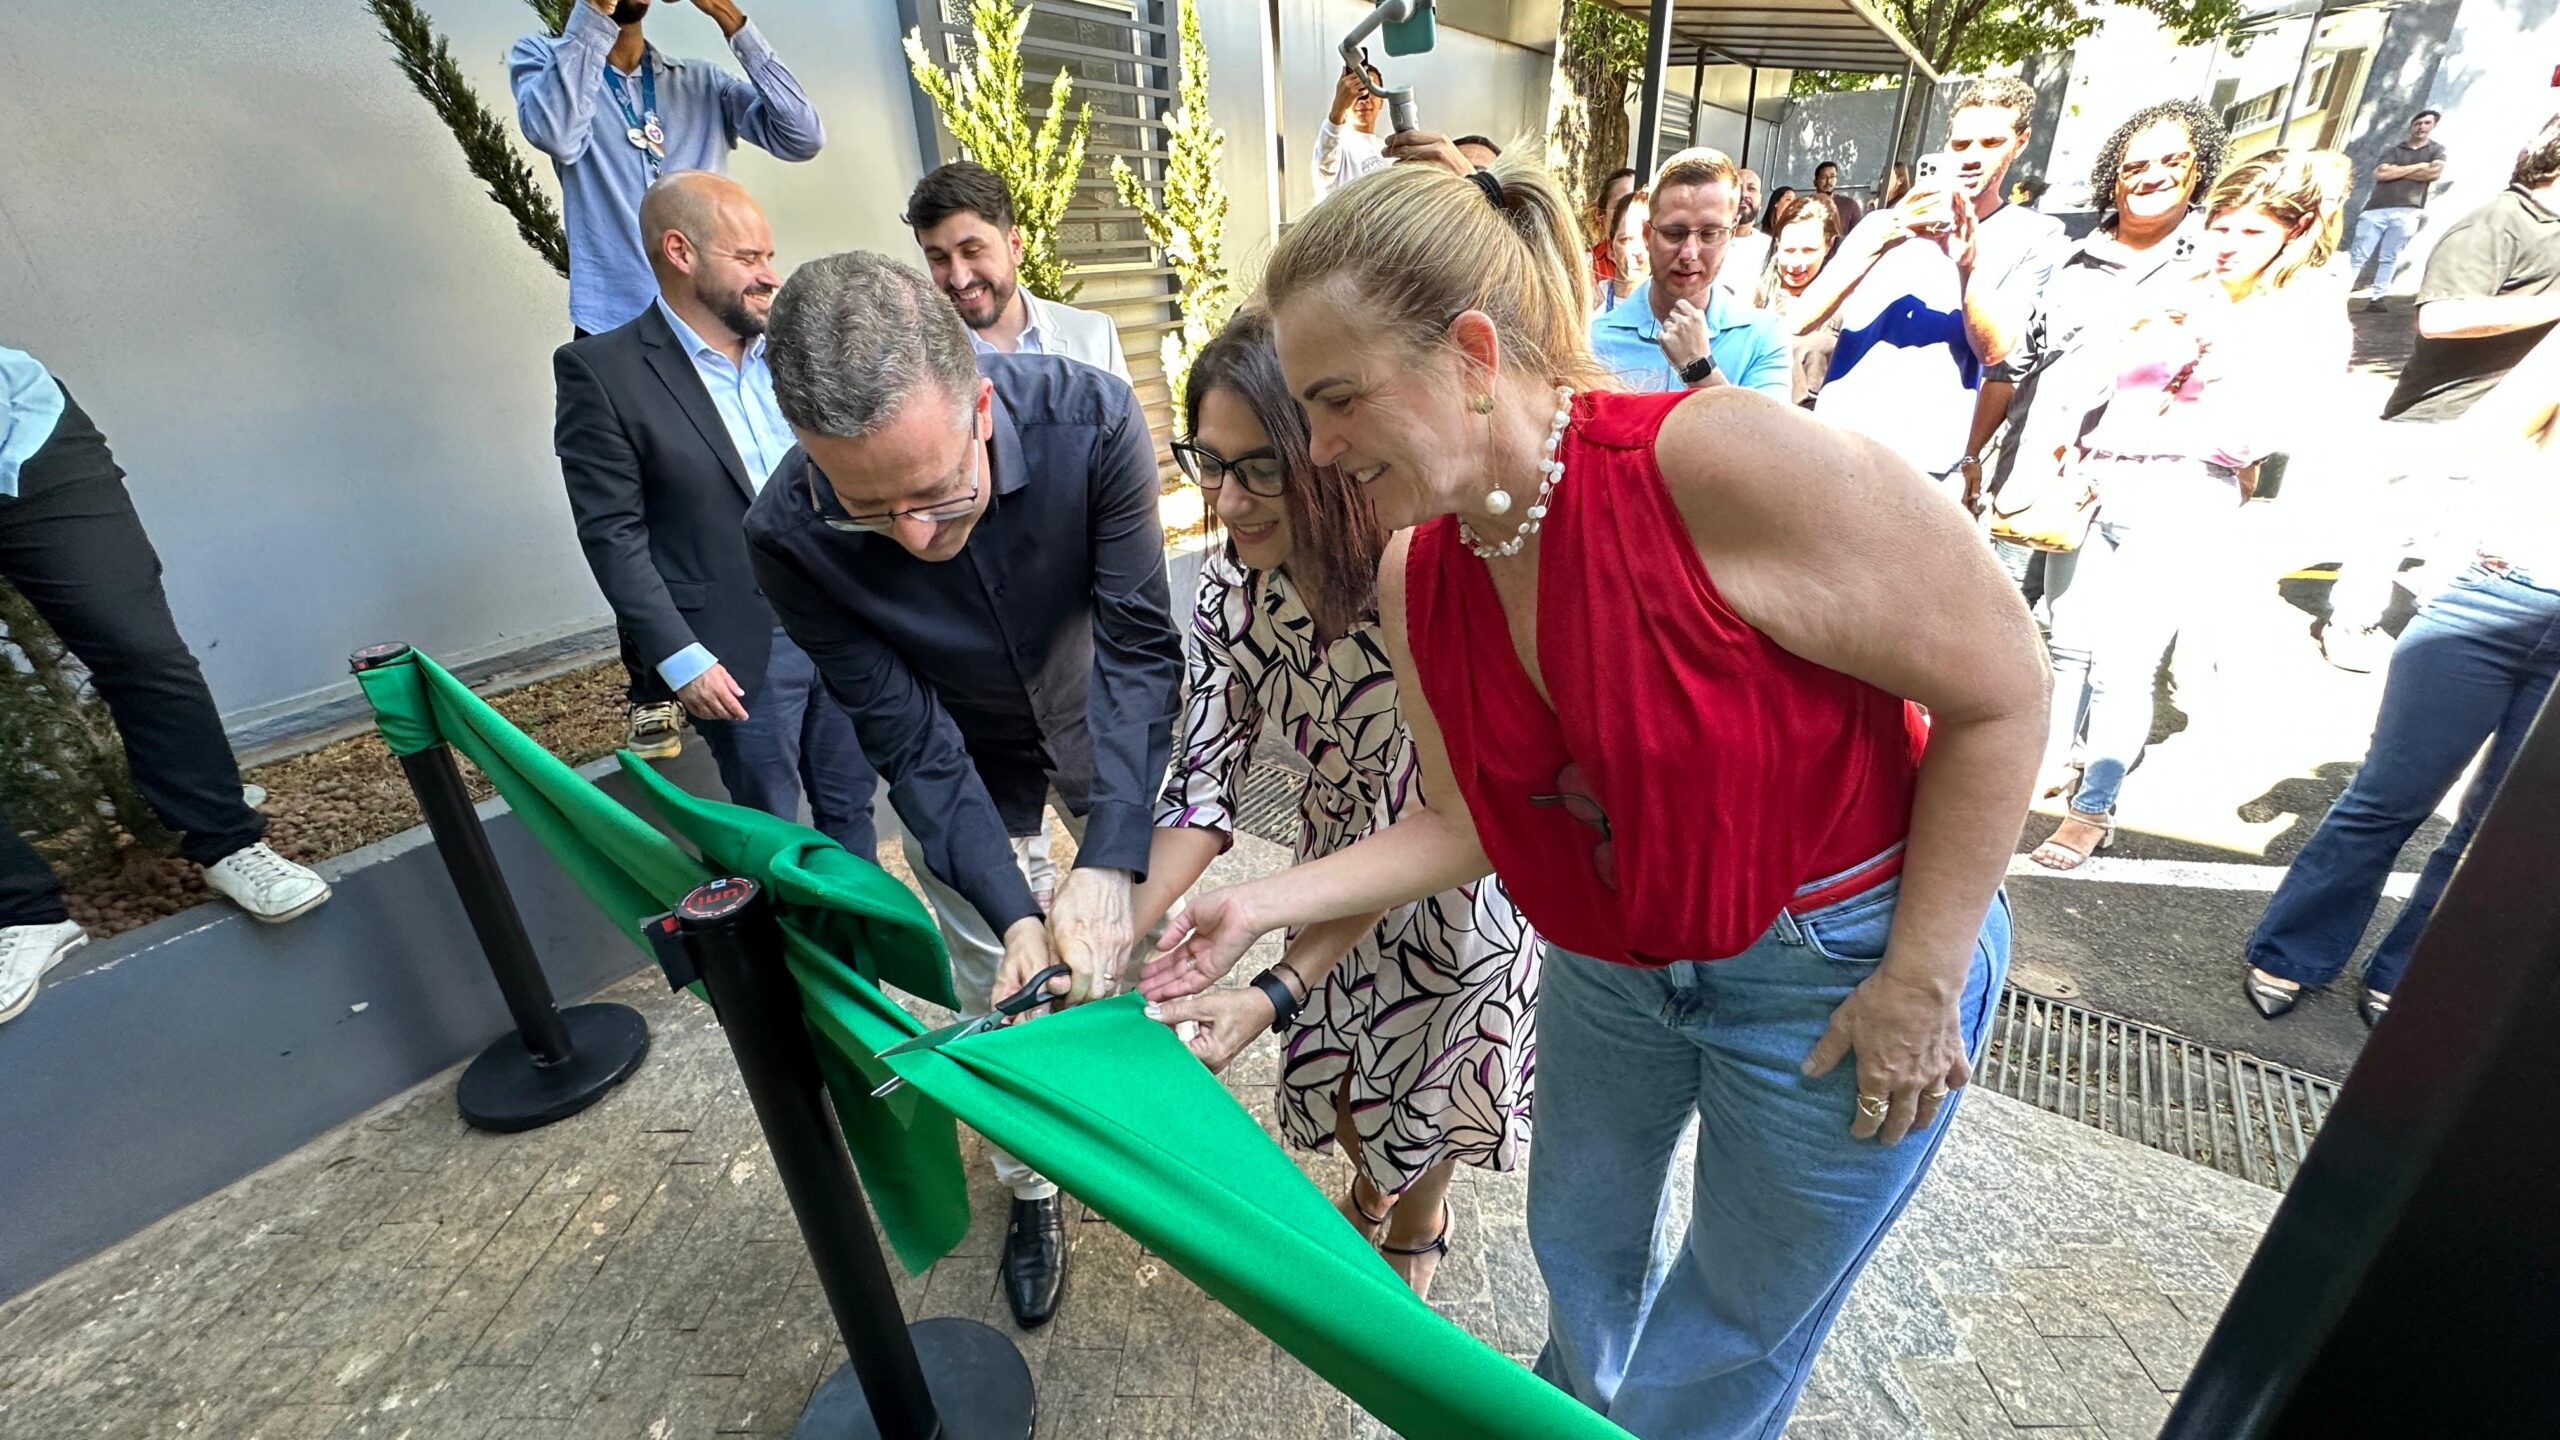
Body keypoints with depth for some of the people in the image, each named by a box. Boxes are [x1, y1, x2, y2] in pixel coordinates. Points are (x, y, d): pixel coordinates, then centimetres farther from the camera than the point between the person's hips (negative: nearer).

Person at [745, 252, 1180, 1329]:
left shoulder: (1090, 419, -33)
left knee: (1130, 943, 13)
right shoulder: (787, 537, -30)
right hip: (960, 770, 0)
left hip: (1100, 730, 0)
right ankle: (1031, 1188, 39)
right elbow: (909, 740, -23)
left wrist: (1108, 863, -39)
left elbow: (1137, 645, -30)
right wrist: (1012, 912, -32)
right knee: (996, 996, 11)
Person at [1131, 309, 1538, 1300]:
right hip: (1340, 852, 4)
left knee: (1422, 1084, 19)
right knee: (1333, 1076, 22)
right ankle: (1371, 1184, 59)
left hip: (1468, 873, -4)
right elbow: (1204, 780, -18)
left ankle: (1417, 1228, 55)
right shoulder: (1235, 581, -19)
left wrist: (1274, 996, -37)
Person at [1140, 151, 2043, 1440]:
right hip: (1608, 965, 6)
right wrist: (1264, 904, -9)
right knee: (1580, 1240, 27)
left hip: (1836, 964, -5)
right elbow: (1467, 821, -2)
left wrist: (1922, 978, -16)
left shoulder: (1724, 464, -30)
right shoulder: (1415, 577, -9)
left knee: (1738, 1324, 17)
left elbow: (1998, 692, -19)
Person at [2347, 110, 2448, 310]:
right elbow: (2380, 173, -1)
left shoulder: (2436, 149, 17)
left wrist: (2396, 171, 3)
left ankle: (2376, 298, -5)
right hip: (2376, 209, 0)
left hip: (2407, 212, 1)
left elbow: (2435, 173, 1)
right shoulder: (2393, 150, 16)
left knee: (2389, 258, -3)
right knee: (2358, 255, -9)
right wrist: (2418, 166, 1)